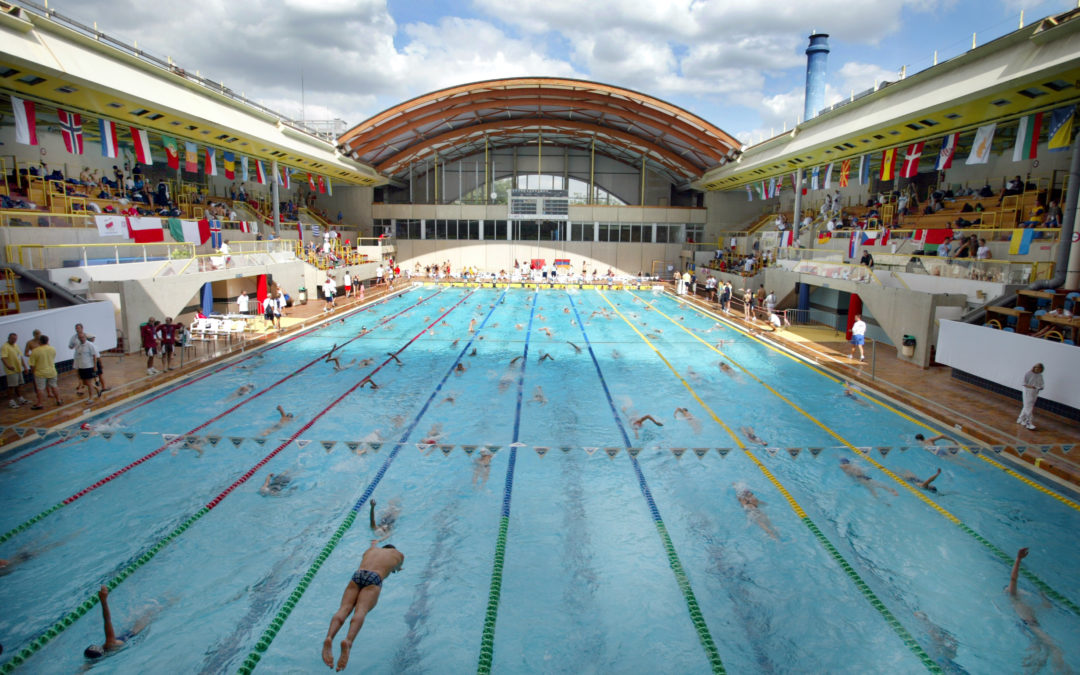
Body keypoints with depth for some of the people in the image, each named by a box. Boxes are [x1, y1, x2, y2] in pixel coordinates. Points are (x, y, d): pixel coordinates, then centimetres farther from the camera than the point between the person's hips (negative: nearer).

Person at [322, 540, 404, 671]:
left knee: (344, 608, -16)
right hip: (374, 578, -3)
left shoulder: (370, 550, 40)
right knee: (361, 610, -23)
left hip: (357, 575, 3)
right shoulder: (398, 554, 32)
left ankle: (329, 638, -45)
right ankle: (348, 641, -52)